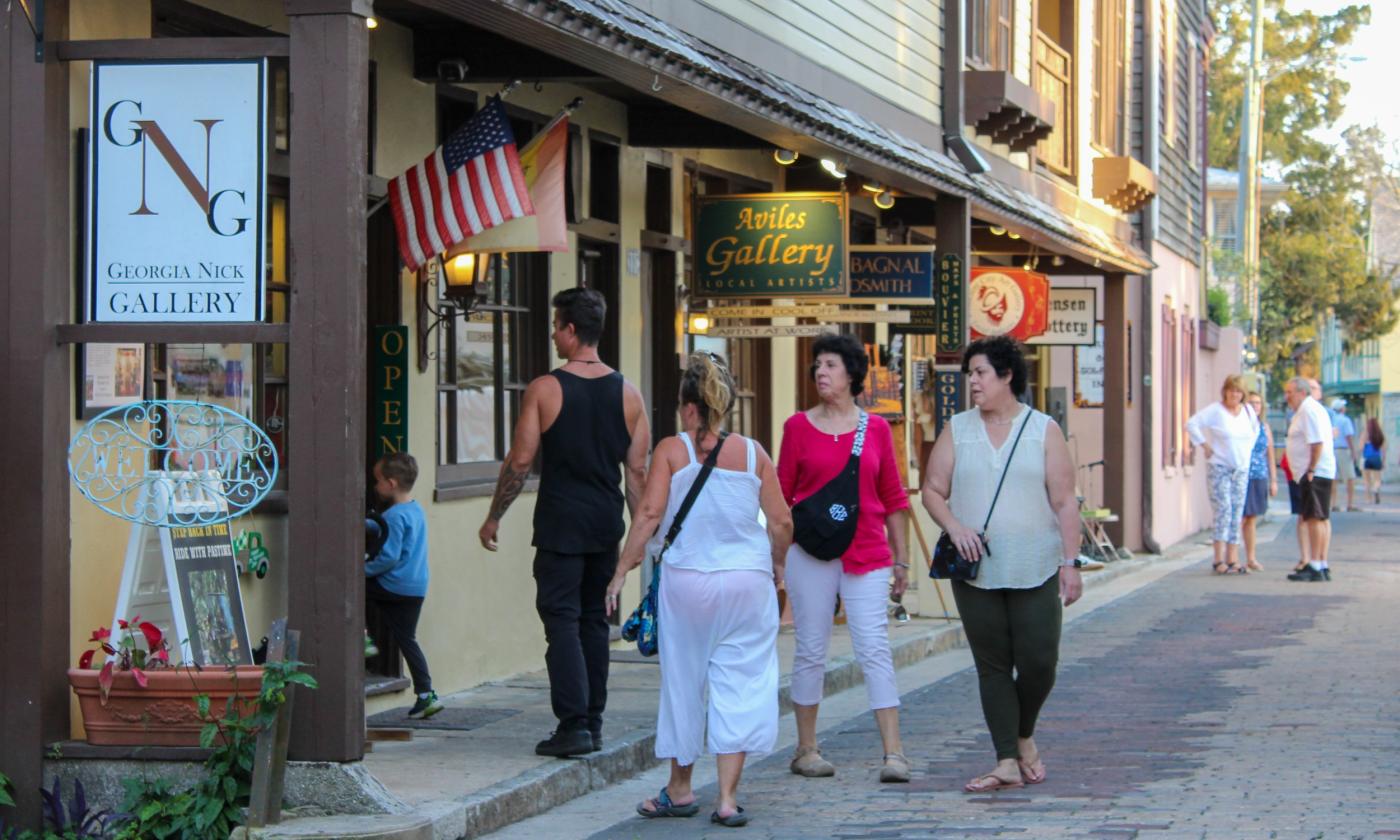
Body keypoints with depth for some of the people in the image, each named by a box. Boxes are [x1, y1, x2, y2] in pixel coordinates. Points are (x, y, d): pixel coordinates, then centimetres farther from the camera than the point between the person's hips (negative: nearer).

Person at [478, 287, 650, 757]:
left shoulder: (545, 389, -8)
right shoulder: (627, 394, 4)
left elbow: (520, 461, -6)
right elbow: (638, 471, 5)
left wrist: (494, 518, 4)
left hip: (561, 523, -5)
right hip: (606, 524, 5)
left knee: (562, 620, -3)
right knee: (594, 620, 14)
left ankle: (574, 724, -12)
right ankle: (593, 724, 17)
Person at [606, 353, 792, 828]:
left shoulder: (671, 451, -4)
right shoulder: (752, 454, 1)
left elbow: (649, 514, -11)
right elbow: (781, 522, 1)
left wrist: (621, 572, -5)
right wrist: (776, 566, 19)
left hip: (687, 583, -1)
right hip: (748, 582, 1)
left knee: (683, 682, 13)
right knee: (738, 686, 5)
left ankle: (680, 790, 25)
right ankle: (728, 798, 2)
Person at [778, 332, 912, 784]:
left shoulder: (876, 428, 7)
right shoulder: (798, 426, 4)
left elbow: (892, 498, 11)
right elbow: (780, 495, 7)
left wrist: (901, 559, 10)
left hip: (866, 553, 0)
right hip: (810, 550, 0)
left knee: (875, 649, -7)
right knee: (811, 650, 4)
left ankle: (893, 753, -10)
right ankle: (806, 750, 15)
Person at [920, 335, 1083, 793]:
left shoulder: (1043, 430, 4)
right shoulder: (957, 430, 9)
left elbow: (1064, 502, 1)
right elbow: (932, 490, 8)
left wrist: (1070, 562, -5)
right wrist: (954, 527, -12)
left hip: (1034, 569, -2)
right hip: (976, 571, 2)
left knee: (1039, 661, -4)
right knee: (993, 666, 2)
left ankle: (1025, 737, 23)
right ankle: (1007, 761, 6)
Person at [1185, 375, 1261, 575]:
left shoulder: (1248, 411, 10)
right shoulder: (1215, 411, -6)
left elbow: (1255, 430, 29)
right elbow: (1191, 424, -9)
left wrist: (1249, 447, 16)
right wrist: (1204, 445, -10)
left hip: (1242, 469, 5)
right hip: (1219, 468, -5)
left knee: (1237, 514, 3)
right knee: (1223, 511, -13)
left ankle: (1233, 560, 5)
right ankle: (1219, 560, -14)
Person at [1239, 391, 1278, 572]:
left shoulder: (1264, 427, 12)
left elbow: (1270, 455, 17)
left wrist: (1273, 480, 15)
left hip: (1260, 478, 5)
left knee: (1252, 519, 12)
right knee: (1239, 518, -6)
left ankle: (1251, 558, 19)